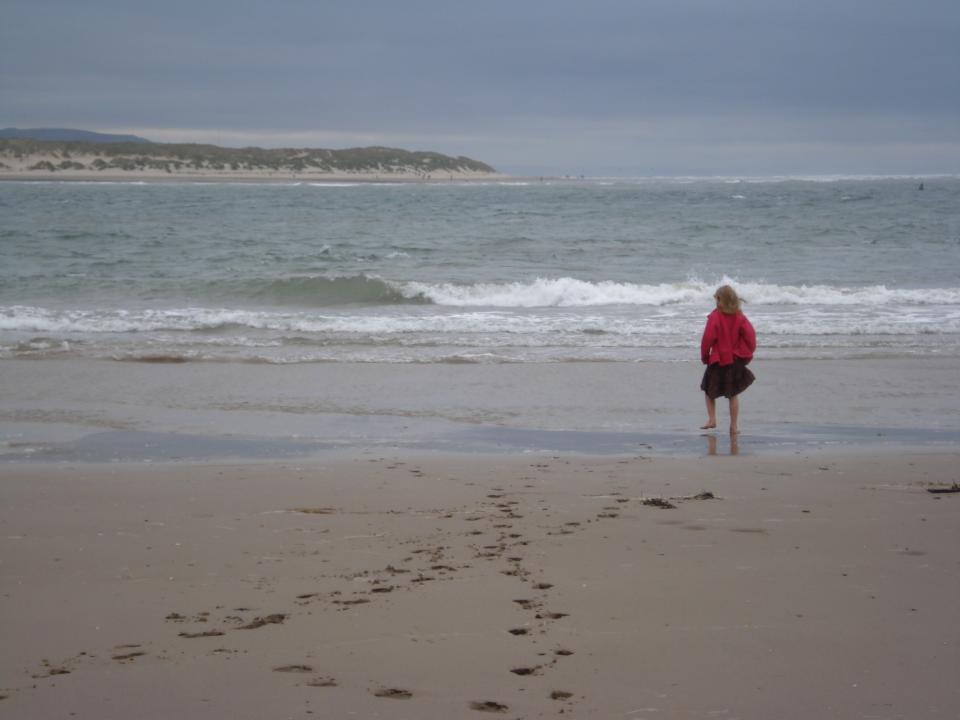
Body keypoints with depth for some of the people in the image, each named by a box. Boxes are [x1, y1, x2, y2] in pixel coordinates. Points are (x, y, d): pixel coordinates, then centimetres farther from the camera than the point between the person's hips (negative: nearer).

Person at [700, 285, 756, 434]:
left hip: (718, 360, -3)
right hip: (736, 360, 3)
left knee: (709, 390, 14)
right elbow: (750, 335, -4)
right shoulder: (740, 317, -2)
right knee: (734, 394, 11)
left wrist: (704, 356, -2)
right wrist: (748, 353, 9)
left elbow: (708, 338, -15)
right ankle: (734, 426, 9)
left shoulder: (715, 317, -13)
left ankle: (712, 419, 0)